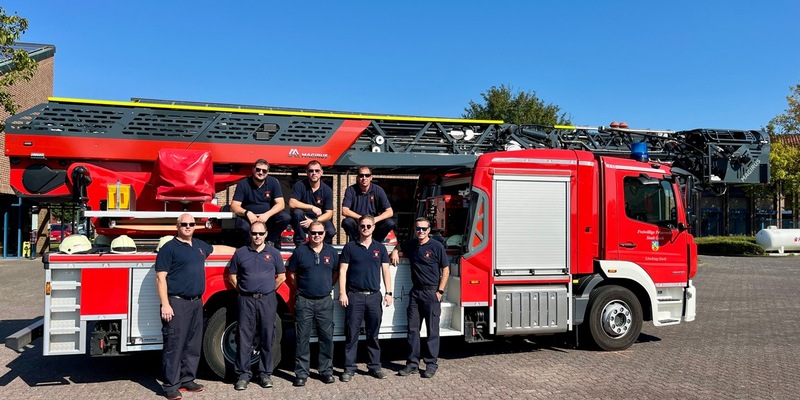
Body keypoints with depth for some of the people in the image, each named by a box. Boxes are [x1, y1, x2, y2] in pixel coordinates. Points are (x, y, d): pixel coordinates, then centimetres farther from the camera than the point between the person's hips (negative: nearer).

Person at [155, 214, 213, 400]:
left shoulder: (200, 245, 15)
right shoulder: (169, 248, -6)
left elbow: (215, 248, 39)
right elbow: (161, 277, -11)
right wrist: (165, 305, -17)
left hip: (197, 303, 7)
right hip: (177, 303, -7)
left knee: (193, 345, 12)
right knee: (174, 345, -5)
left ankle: (187, 379, 22)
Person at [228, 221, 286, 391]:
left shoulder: (274, 253, 6)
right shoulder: (240, 253, 6)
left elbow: (281, 276, 11)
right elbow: (232, 275, 11)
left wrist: (268, 290, 7)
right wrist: (243, 290, 5)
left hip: (267, 301, 0)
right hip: (246, 300, 0)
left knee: (267, 338, 5)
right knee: (244, 338, 2)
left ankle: (265, 373, 14)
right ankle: (243, 374, 10)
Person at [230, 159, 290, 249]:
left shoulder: (273, 182, -2)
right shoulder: (243, 184, -6)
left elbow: (280, 204, -8)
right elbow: (234, 206, -11)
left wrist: (267, 215, -27)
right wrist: (247, 213, -32)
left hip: (268, 216, 2)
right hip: (249, 217, -2)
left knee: (285, 217, -26)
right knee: (243, 225, -36)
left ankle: (269, 241, -5)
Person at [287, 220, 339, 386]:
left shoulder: (332, 252, 5)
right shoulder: (300, 251, -1)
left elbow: (336, 273, 16)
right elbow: (292, 274, 7)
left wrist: (326, 286, 10)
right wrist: (301, 289, 7)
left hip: (325, 301, 2)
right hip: (304, 301, -2)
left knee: (326, 337, 6)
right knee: (302, 338, 2)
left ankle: (326, 370, 18)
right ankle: (301, 373, 9)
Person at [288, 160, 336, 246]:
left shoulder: (327, 190, -5)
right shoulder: (300, 185, -7)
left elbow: (329, 214, -10)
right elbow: (292, 203, -21)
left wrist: (314, 221, -26)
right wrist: (312, 207, -24)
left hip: (320, 220, 0)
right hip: (303, 220, 0)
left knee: (331, 232, -29)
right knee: (297, 212, -33)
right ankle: (300, 243, -14)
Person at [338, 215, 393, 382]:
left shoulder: (380, 248, 9)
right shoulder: (350, 247, 3)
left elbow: (385, 271, 9)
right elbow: (343, 271, 1)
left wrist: (388, 293, 1)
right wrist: (342, 293, -7)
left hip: (374, 296, 2)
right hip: (354, 296, -2)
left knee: (373, 334, 9)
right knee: (352, 334, 1)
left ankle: (374, 366, 17)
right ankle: (349, 368, 7)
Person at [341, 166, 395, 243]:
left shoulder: (378, 190, -5)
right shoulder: (351, 190, -8)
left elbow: (390, 212, -9)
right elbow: (345, 211, -17)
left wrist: (375, 219, -26)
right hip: (357, 226, -1)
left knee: (390, 223, -23)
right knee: (347, 222, -32)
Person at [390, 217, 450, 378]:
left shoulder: (436, 246, -6)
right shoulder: (411, 245, 9)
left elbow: (445, 270, -4)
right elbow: (399, 250, 32)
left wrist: (440, 291, -10)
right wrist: (395, 252, 8)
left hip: (432, 292, -5)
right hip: (415, 291, 5)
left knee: (432, 330, 2)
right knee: (413, 329, 7)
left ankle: (431, 364, 10)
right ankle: (412, 363, 15)